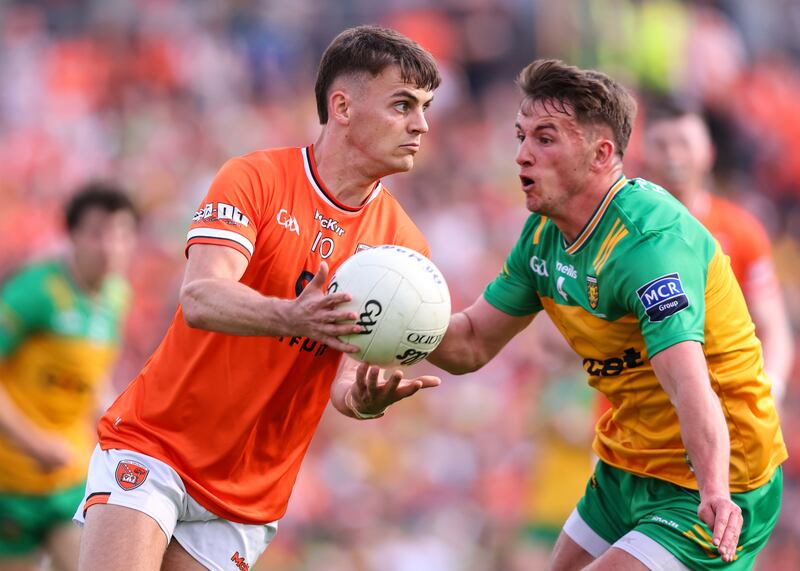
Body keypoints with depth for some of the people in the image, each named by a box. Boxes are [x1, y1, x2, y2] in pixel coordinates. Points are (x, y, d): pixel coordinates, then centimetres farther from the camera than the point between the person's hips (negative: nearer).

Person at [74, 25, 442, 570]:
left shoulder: (403, 247, 2)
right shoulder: (256, 177, -9)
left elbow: (348, 376, -4)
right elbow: (199, 299, -23)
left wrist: (366, 396, -29)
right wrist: (292, 317, -43)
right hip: (152, 443, -4)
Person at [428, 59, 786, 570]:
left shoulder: (649, 241, -27)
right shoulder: (544, 235, 0)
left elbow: (690, 388, -40)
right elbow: (473, 344, 7)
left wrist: (715, 491, -56)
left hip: (710, 485, -9)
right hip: (626, 470, 9)